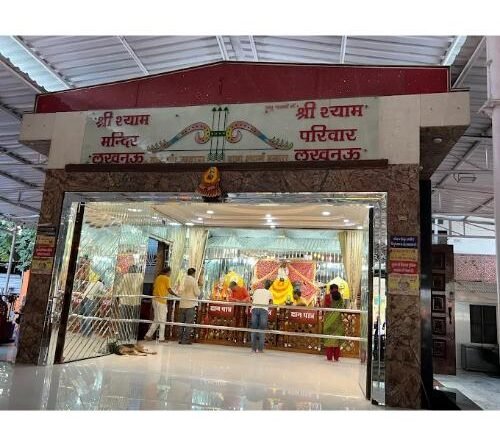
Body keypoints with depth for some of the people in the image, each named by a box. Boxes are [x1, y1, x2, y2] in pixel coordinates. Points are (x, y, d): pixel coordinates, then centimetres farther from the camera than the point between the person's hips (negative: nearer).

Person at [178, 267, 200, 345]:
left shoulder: (183, 280, 4)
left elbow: (180, 292, 7)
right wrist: (199, 291, 11)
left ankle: (180, 339, 14)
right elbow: (197, 293, -9)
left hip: (182, 304, 5)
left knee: (182, 322, 12)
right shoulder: (193, 280, -7)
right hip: (190, 304, -5)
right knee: (189, 323, -1)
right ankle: (186, 339, -3)